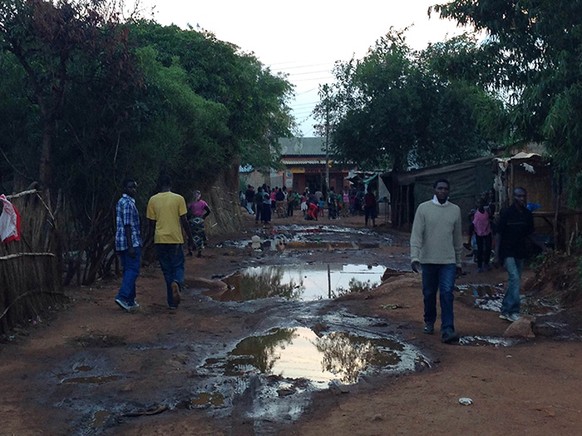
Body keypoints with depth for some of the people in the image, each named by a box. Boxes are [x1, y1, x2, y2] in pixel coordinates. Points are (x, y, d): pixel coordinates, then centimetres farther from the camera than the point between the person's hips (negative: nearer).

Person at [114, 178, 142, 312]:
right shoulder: (128, 203, -12)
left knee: (128, 271, 11)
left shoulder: (121, 202, 19)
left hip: (121, 242, 10)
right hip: (131, 242, -10)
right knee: (132, 270, -9)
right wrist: (131, 246, -22)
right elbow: (127, 226, -19)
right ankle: (123, 296, -18)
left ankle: (130, 301, 13)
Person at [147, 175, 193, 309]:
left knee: (167, 270, 10)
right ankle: (177, 283, -23)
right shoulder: (178, 199, -3)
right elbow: (184, 221, -4)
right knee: (178, 266, 10)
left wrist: (153, 239, 18)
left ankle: (172, 302, 11)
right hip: (175, 239, -2)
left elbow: (151, 223, 6)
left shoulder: (153, 200, 3)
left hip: (160, 240, 2)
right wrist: (190, 239, 4)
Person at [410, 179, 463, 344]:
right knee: (429, 294, 11)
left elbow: (458, 237, 12)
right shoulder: (424, 208, -3)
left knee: (447, 294, -8)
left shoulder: (455, 210, 5)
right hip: (428, 260, 0)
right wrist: (415, 257, -18)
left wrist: (459, 261, 14)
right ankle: (429, 322, 31)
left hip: (448, 261, 1)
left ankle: (447, 330, -10)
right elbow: (416, 234, -7)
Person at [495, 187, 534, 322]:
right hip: (507, 252, -6)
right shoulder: (506, 212, -9)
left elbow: (529, 233, 16)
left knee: (514, 281, 9)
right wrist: (497, 253, -10)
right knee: (514, 278, -17)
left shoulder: (528, 214, 5)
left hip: (520, 253, 6)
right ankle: (513, 311, -14)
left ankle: (505, 311, 19)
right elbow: (499, 233, -7)